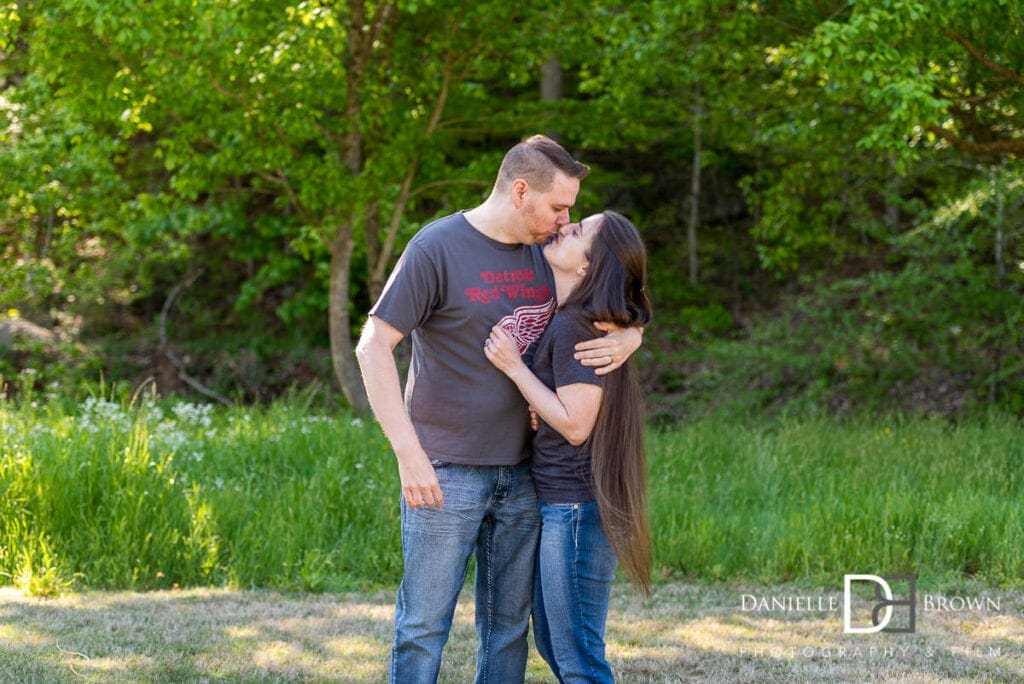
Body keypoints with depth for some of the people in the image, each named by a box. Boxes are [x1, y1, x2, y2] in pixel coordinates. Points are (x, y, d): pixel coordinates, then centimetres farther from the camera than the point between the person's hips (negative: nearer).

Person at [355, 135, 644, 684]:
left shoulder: (547, 252, 7)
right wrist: (408, 453, -20)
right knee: (424, 627, -1)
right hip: (446, 474, -6)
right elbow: (373, 347, -14)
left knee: (508, 627, 10)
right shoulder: (438, 248, -10)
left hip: (522, 473, 6)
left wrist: (625, 340, -9)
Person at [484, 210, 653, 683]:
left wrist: (514, 367, -17)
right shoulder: (559, 319, 10)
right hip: (556, 502, 10)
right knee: (551, 643, 19)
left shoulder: (575, 326, -18)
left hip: (575, 505, -10)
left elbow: (575, 424, -19)